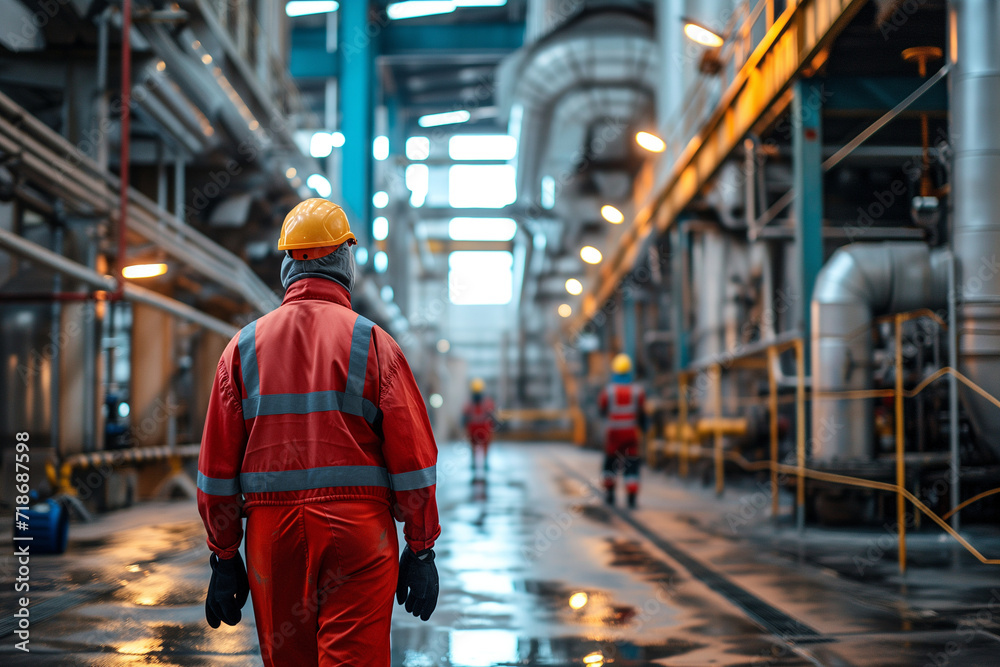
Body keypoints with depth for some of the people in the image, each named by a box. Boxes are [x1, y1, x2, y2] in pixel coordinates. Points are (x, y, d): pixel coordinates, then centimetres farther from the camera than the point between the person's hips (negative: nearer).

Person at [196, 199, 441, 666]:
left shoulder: (245, 346, 6)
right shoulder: (371, 342, -1)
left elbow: (218, 461, 5)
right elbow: (411, 454, -4)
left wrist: (223, 557, 11)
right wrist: (420, 550, 2)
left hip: (272, 529, 3)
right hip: (358, 527, -3)